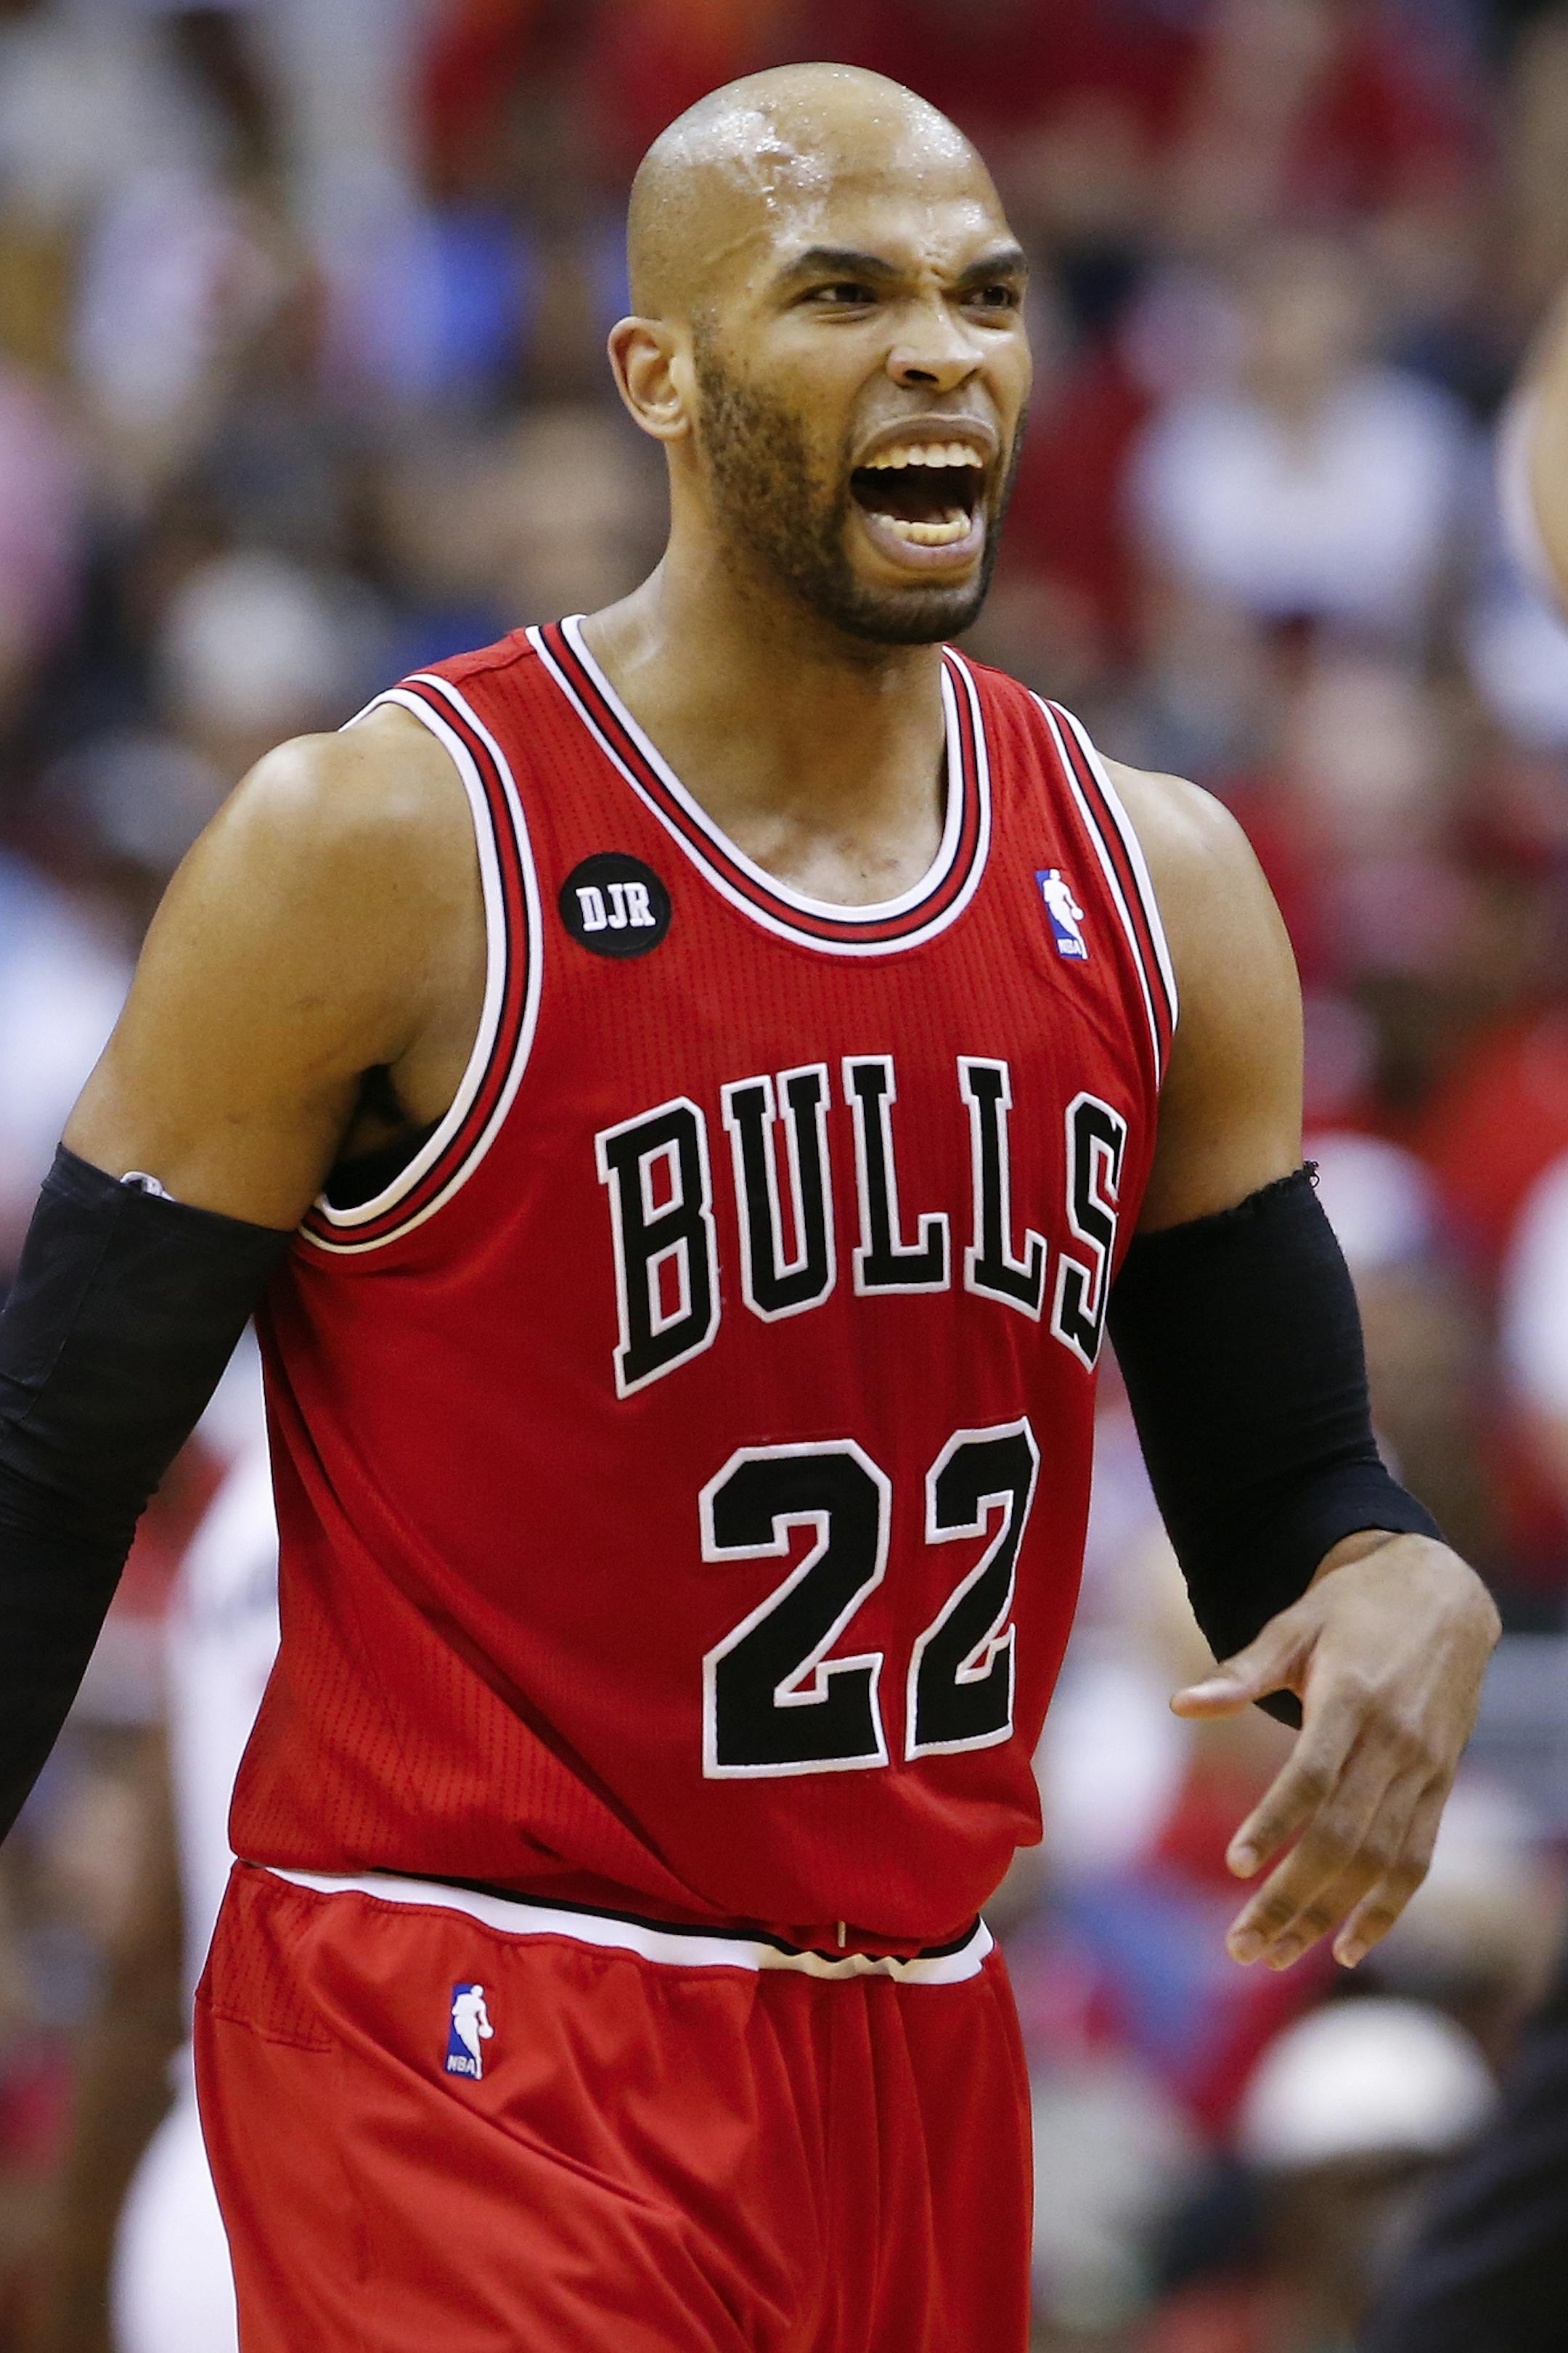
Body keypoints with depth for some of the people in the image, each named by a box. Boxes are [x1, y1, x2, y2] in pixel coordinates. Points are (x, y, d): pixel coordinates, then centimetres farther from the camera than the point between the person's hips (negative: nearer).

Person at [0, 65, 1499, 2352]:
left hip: (921, 2058, 6)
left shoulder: (1157, 891, 7)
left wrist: (1405, 1597, -11)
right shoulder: (385, 851, -9)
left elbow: (1284, 1487, 13)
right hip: (469, 2052, -6)